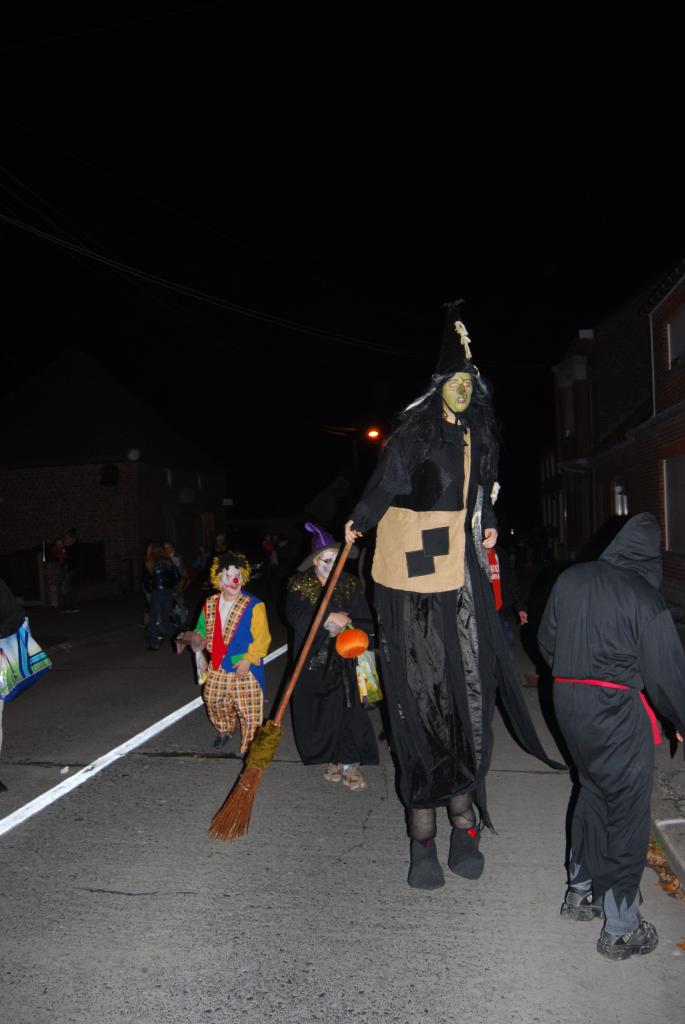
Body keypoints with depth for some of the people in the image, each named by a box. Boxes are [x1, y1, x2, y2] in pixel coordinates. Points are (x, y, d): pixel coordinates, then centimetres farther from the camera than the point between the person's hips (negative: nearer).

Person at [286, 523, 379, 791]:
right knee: (317, 710, 5)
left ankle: (350, 763, 5)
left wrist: (344, 627, -19)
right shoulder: (299, 584, 0)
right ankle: (333, 759, 21)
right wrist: (328, 618, -21)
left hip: (341, 658, 0)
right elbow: (295, 615, -16)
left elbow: (365, 623, 0)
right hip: (312, 659, 0)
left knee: (345, 707, -5)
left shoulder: (350, 584, 2)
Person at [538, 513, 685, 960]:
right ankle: (621, 929, 17)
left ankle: (581, 890, 37)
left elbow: (547, 641, 11)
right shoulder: (646, 599, -14)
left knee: (593, 791, 23)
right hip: (618, 711, -6)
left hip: (567, 701, 6)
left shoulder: (571, 579, 2)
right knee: (628, 812, 7)